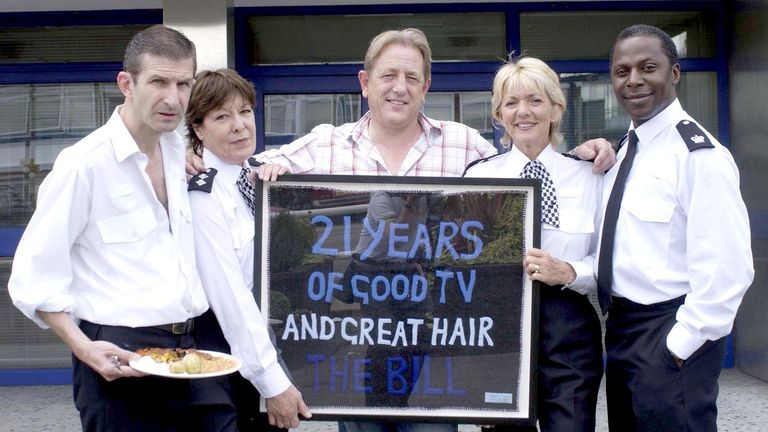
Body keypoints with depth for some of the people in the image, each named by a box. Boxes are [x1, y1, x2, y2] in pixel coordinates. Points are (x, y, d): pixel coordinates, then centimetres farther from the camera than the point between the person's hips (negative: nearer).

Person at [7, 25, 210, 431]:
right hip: (118, 358, -6)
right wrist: (84, 348, -21)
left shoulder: (180, 151, 7)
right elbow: (33, 279, -11)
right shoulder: (84, 164, -13)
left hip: (185, 348, 7)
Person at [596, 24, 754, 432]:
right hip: (621, 329, 8)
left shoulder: (700, 153, -16)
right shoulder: (626, 150, 10)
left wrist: (679, 346, -18)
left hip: (669, 338, -8)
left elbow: (727, 270, -21)